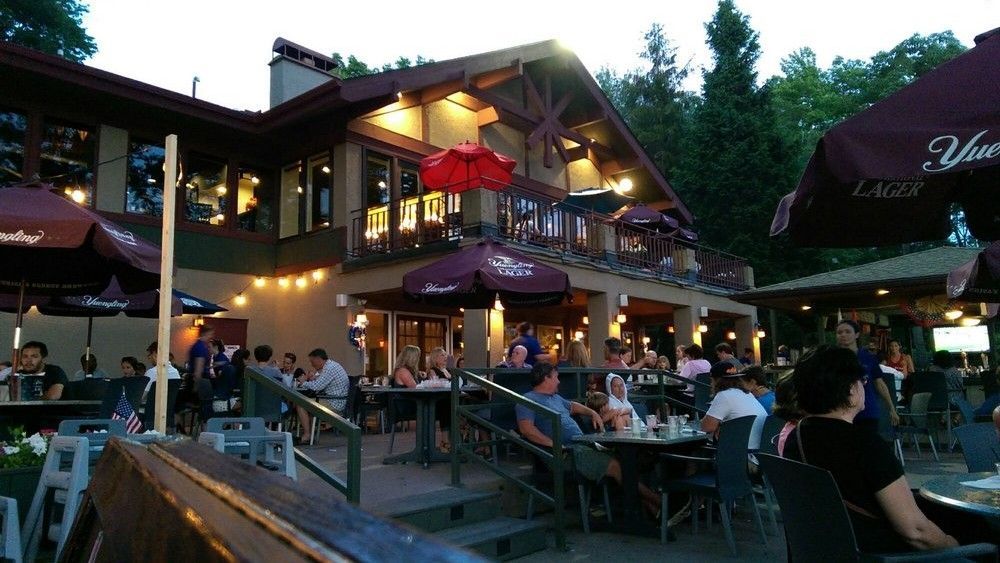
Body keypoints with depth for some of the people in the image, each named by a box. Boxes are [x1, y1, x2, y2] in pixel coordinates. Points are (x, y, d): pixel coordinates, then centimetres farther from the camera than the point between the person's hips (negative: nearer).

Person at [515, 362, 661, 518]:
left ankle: (648, 505, -2)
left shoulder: (555, 397, 23)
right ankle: (655, 500, -4)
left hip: (583, 444, 10)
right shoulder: (529, 399, -7)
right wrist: (553, 443, -27)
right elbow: (526, 428, -23)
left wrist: (593, 413, 28)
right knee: (615, 466, -15)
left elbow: (572, 406, 42)